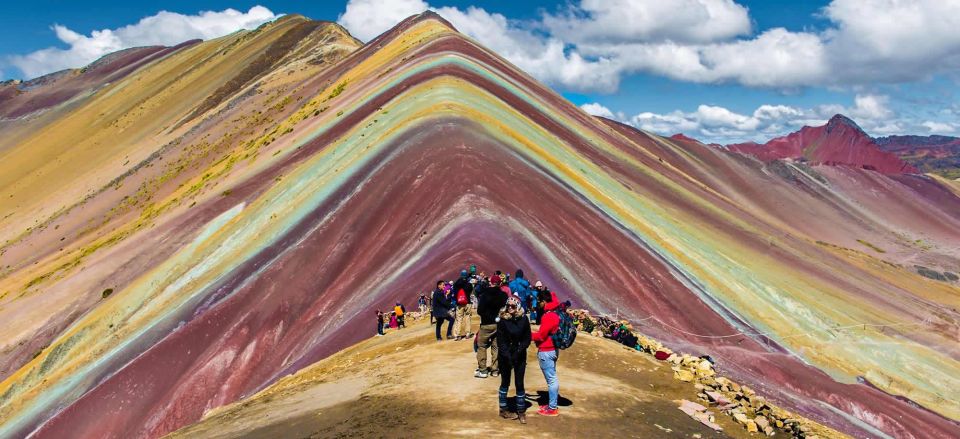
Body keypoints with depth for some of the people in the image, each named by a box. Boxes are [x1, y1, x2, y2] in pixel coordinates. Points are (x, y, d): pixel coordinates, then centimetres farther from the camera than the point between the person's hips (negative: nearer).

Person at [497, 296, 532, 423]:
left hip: (520, 356, 1)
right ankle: (503, 409, 24)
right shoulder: (502, 320, -9)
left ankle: (521, 411, 12)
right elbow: (500, 340, -10)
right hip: (505, 356, -1)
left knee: (519, 383, 3)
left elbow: (527, 338, -2)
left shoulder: (523, 319, -5)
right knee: (505, 382, 12)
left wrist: (519, 351, -13)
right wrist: (507, 356, -16)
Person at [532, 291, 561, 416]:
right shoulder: (555, 316, 9)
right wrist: (534, 334, 9)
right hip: (552, 350, 10)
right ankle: (552, 404, 25)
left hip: (545, 352, -10)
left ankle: (552, 408, 2)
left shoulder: (548, 317, -20)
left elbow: (541, 336, -17)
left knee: (551, 379, -4)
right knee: (553, 378, 15)